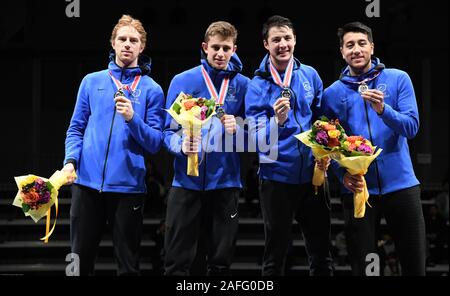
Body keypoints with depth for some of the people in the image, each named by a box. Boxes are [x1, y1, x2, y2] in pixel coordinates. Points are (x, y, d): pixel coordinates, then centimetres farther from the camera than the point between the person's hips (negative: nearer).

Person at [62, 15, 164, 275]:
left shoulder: (152, 90, 3)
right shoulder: (92, 82, 10)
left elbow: (155, 143, -1)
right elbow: (76, 128, 11)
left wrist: (132, 119, -18)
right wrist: (71, 160, -6)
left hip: (128, 185, -2)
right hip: (87, 182, 2)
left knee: (128, 263, 6)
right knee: (81, 258, 8)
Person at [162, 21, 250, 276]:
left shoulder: (243, 85, 4)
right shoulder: (183, 81, 1)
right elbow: (169, 131, 0)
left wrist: (237, 129, -16)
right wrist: (181, 145, -21)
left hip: (226, 183, 1)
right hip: (187, 181, -1)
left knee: (221, 261, 9)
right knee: (178, 263, 2)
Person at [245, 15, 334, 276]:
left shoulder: (310, 75, 2)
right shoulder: (258, 85, -6)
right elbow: (255, 138, -13)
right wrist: (277, 121, -30)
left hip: (311, 174, 3)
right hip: (277, 176, -3)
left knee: (322, 251, 10)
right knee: (276, 253, 7)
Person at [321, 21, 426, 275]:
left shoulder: (398, 79, 1)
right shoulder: (332, 94, 4)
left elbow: (411, 127, -9)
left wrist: (382, 109, -25)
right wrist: (343, 174, -14)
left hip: (401, 184, -1)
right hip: (357, 188, 1)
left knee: (414, 264, 4)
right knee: (362, 267, 7)